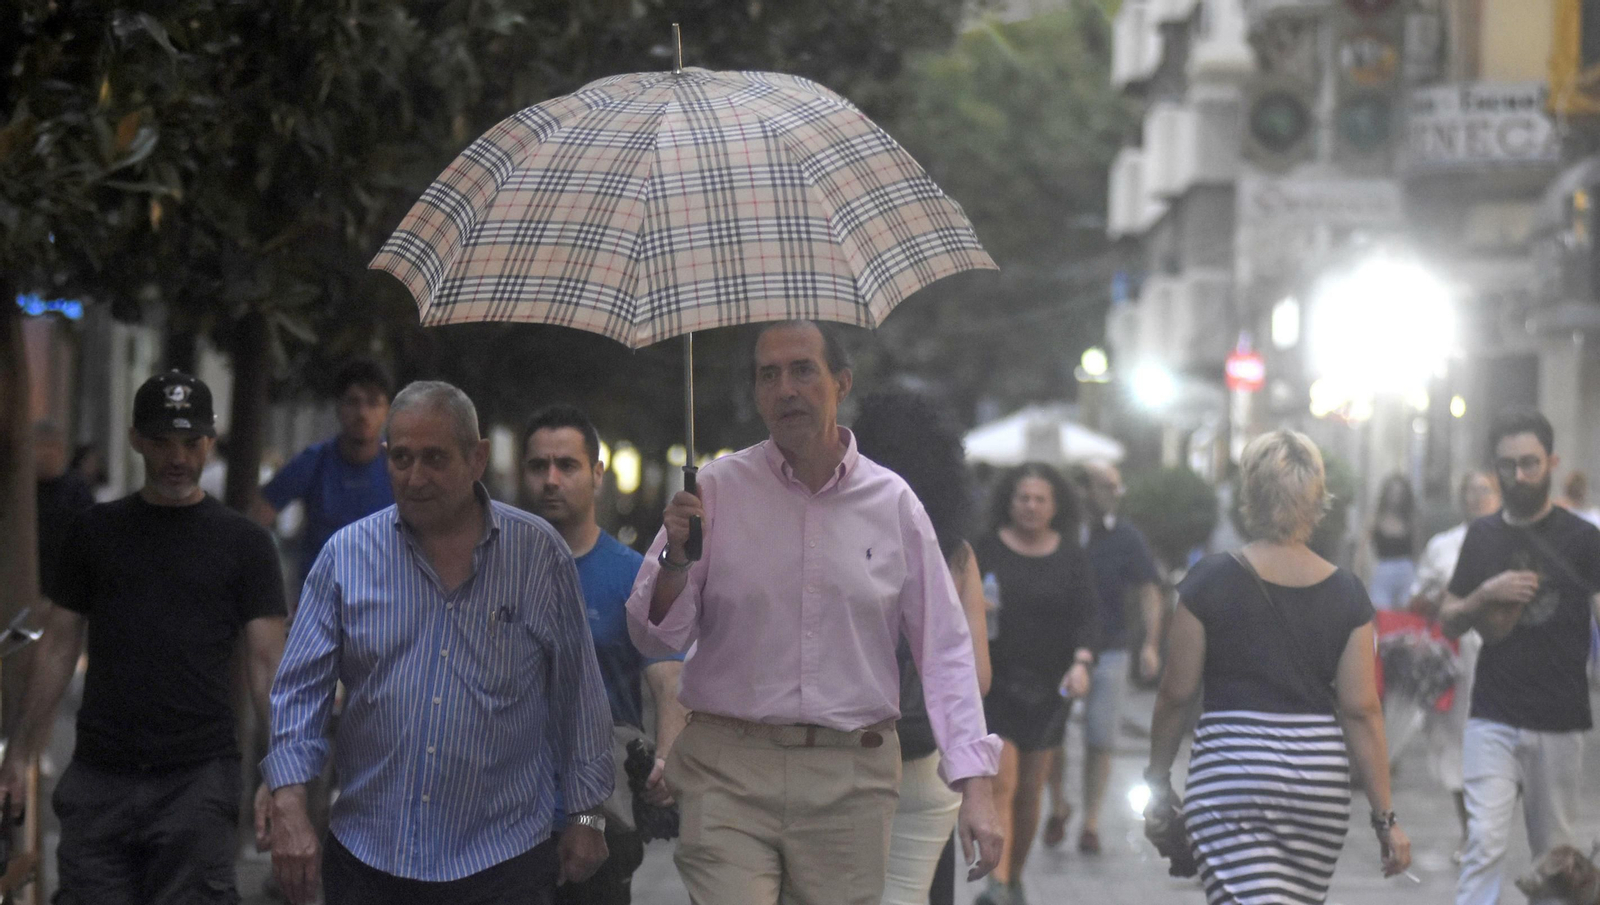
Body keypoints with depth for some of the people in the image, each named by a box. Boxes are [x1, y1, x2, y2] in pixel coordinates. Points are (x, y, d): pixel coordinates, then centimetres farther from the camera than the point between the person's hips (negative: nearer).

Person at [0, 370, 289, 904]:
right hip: (98, 778, 2)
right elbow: (58, 647, 13)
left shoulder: (243, 544, 5)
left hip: (197, 780, -2)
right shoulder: (96, 533, 11)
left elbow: (267, 661, 0)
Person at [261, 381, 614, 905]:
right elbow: (300, 690, 2)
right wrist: (289, 805, -11)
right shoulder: (347, 555, 4)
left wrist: (585, 816, 6)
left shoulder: (539, 553, 3)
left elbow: (578, 694, 8)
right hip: (367, 857, 1)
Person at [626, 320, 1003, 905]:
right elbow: (656, 639, 4)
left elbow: (944, 649, 8)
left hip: (852, 778, 1)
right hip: (729, 774, -1)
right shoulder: (718, 490, 3)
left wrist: (975, 786, 0)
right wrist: (675, 559, -16)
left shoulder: (892, 502, 6)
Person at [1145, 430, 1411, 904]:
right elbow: (1362, 710, -1)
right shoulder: (1345, 593, 1)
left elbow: (1177, 695, -2)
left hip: (1231, 774, -4)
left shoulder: (1210, 580, -6)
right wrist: (1385, 816, 3)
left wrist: (1157, 780, 12)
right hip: (1321, 776, 4)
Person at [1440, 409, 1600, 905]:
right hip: (1492, 719, 1)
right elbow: (1448, 620, 15)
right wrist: (1485, 595, -5)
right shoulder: (1482, 535, 10)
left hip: (1559, 723, -1)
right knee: (1485, 841, -11)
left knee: (1553, 854, 7)